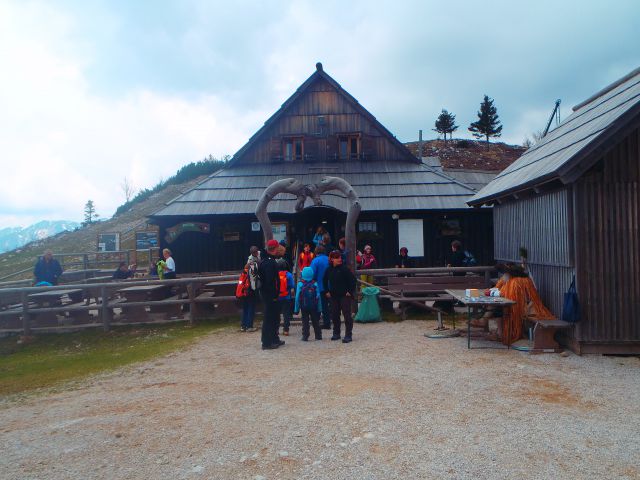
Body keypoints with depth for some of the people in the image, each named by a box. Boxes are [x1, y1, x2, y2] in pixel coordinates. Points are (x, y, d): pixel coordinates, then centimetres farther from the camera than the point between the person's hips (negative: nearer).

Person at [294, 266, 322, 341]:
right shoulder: (315, 284, -5)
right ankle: (318, 335, 20)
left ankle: (305, 336, 5)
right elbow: (318, 297, -4)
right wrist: (319, 308, 3)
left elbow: (297, 297, -8)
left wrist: (296, 309, -2)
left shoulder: (300, 284, -9)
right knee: (315, 322, 13)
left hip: (304, 307, -1)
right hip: (314, 307, 2)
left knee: (305, 322, 7)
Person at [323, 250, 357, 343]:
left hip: (345, 295, -5)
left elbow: (352, 279, -11)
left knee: (347, 315, -5)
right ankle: (336, 333, 25)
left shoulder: (344, 268, -10)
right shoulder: (329, 270, 5)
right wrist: (326, 291, 13)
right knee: (334, 315, 11)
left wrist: (350, 291, -11)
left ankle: (348, 335, 0)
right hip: (334, 296, 5)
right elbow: (325, 281, 20)